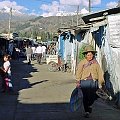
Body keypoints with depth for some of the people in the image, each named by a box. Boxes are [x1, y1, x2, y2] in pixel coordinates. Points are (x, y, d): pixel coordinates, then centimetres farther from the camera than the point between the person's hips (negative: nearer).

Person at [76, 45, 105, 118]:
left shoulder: (96, 63, 9)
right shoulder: (82, 63, 3)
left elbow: (99, 73, 10)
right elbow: (78, 72, -1)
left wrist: (100, 83, 6)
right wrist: (78, 81, -10)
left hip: (94, 82, 2)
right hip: (85, 81, -2)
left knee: (93, 96, 2)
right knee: (86, 96, -4)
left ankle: (90, 105, 35)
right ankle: (87, 111, 8)